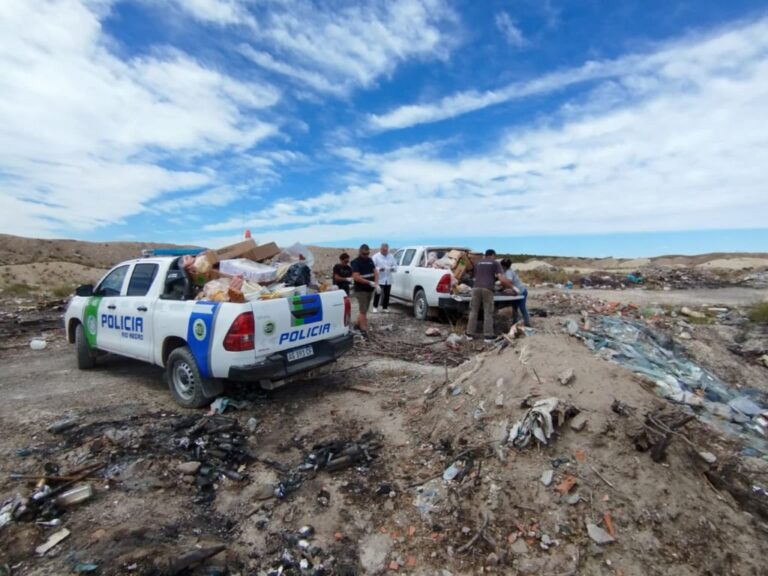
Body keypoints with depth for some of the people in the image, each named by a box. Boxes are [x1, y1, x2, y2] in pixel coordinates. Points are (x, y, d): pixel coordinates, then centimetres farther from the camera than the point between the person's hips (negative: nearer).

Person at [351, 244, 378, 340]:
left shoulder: (370, 260, 10)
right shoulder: (356, 262, -12)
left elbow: (375, 272, 10)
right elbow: (355, 277, -22)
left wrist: (376, 283, -7)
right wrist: (369, 282, -26)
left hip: (370, 289, 7)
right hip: (361, 290, -7)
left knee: (363, 309, 16)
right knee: (363, 310, -8)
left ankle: (358, 325, 31)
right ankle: (364, 330, -5)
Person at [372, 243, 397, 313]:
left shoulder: (391, 256, 13)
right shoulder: (376, 256, -1)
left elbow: (395, 265, 13)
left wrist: (392, 268, -9)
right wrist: (379, 269, -22)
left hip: (388, 280, 4)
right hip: (379, 279, -4)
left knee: (386, 294, 5)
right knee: (378, 294, -2)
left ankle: (385, 307, 17)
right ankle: (375, 307, 14)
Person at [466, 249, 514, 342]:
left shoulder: (478, 263, 24)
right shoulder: (496, 263, 11)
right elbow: (502, 279, -1)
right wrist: (512, 286, 12)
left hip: (476, 288, 3)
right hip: (487, 289, -3)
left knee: (474, 311, 10)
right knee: (488, 313, 4)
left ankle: (470, 334, 9)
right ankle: (488, 336, 5)